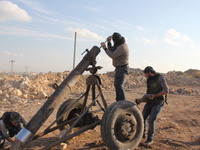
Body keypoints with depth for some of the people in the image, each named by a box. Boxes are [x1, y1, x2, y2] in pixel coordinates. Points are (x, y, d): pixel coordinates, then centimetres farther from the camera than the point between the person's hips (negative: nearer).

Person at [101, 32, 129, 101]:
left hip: (122, 69, -11)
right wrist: (109, 42, 2)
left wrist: (105, 48, -19)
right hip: (119, 68, 11)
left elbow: (113, 55, -26)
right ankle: (119, 101, 29)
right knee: (116, 84, 19)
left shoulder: (122, 47, -23)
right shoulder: (119, 45, 9)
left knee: (119, 86, -15)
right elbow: (111, 51, 14)